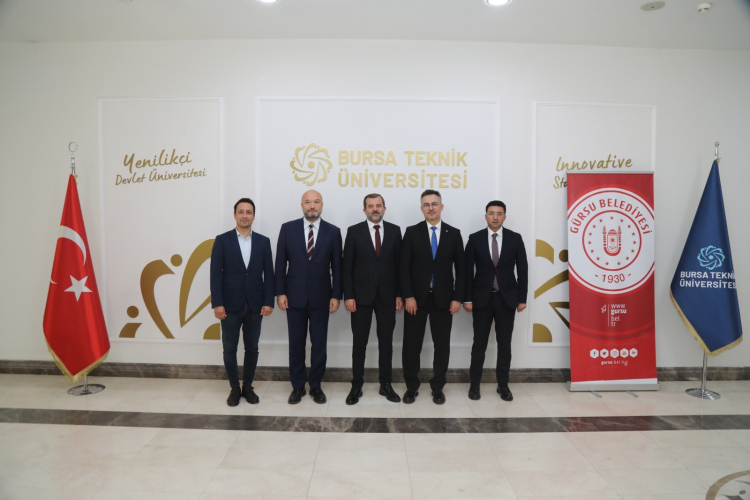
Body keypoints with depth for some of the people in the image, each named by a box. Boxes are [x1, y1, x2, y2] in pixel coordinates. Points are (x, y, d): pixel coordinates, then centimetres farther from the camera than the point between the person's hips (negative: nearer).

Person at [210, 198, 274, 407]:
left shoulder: (263, 241, 5)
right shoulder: (222, 240, 0)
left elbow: (268, 273, 3)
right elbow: (216, 274, -5)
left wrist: (268, 301, -4)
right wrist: (217, 303, -11)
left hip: (255, 305, 1)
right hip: (230, 304, -1)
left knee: (252, 348, 10)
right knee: (229, 349, 7)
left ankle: (247, 386, 26)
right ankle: (234, 388, 23)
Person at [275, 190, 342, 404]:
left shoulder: (333, 231, 0)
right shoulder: (288, 228, 1)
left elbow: (336, 267, 0)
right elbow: (280, 264, 1)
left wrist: (336, 295, -4)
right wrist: (280, 292, -4)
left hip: (321, 297, 0)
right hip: (294, 296, 0)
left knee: (319, 343, 8)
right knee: (296, 343, 10)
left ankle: (315, 385, 24)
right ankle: (298, 386, 24)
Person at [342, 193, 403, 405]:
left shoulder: (394, 230, 4)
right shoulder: (354, 231, -2)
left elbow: (398, 264, 5)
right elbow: (347, 267, -3)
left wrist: (399, 294, 1)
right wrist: (348, 296, -8)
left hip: (387, 295, 2)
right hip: (361, 295, -1)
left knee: (386, 341, 10)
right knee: (359, 342, 6)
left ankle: (385, 384, 23)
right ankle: (357, 386, 18)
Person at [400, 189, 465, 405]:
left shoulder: (454, 233, 4)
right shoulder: (412, 232, 1)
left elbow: (460, 268, 4)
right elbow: (404, 267, -3)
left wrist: (458, 298, -4)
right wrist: (408, 296, -11)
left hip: (443, 298, 1)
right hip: (417, 297, -1)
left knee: (442, 345, 8)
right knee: (412, 344, 4)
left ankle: (437, 388, 22)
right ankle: (412, 387, 19)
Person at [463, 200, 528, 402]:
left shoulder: (515, 238, 1)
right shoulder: (475, 239, -1)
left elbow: (522, 270, 2)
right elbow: (468, 270, -1)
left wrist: (522, 298, -1)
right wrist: (467, 298, -5)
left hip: (507, 298, 1)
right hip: (482, 298, -1)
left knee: (504, 343, 9)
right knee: (479, 343, 6)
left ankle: (503, 385, 21)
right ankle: (474, 384, 18)